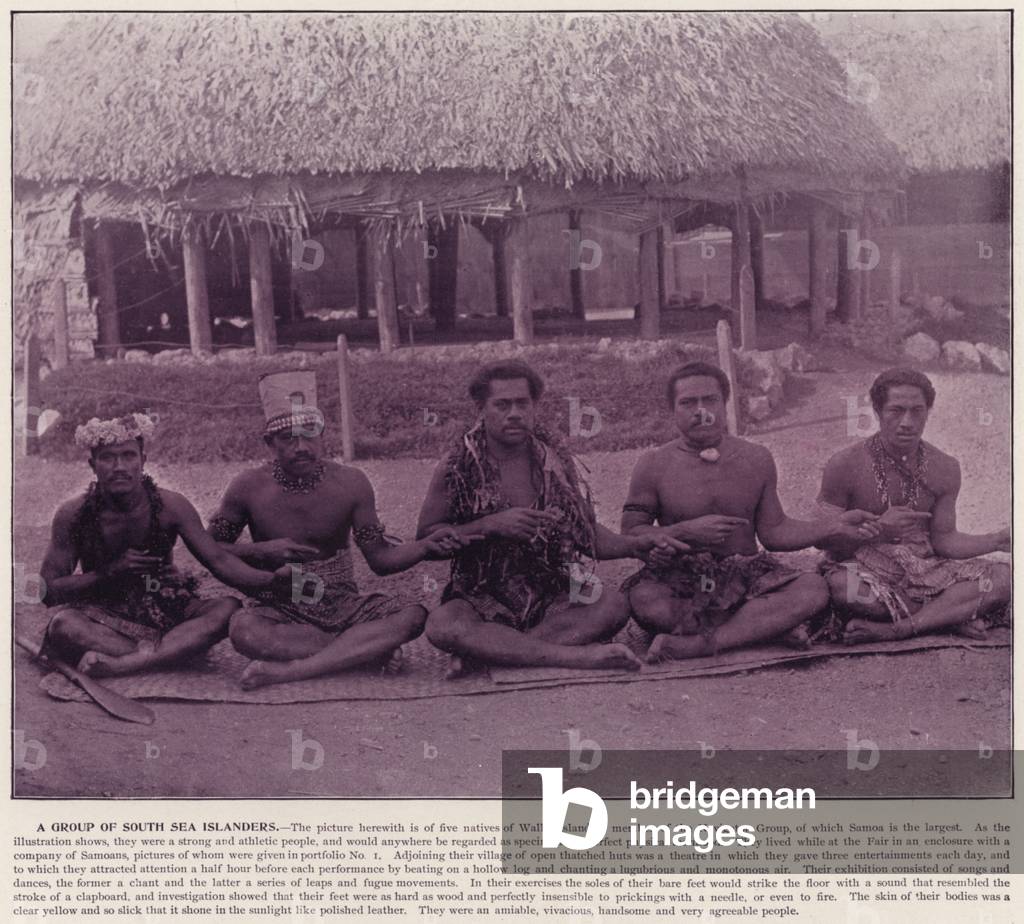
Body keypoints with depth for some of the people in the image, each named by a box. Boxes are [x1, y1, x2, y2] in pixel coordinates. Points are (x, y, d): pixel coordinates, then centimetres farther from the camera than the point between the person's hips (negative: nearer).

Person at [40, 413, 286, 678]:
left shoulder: (169, 506, -6)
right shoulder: (73, 514, -7)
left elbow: (219, 561, -8)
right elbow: (48, 591, -5)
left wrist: (272, 578, -25)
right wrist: (112, 570, -18)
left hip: (164, 613, 2)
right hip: (104, 620, -1)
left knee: (227, 608, -26)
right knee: (61, 624, -33)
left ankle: (120, 664, -40)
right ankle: (168, 654, -34)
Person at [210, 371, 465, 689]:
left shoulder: (350, 483, -3)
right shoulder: (249, 488, -7)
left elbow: (380, 558, -1)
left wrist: (426, 546, -20)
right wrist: (261, 550, -15)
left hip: (343, 606, 2)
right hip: (280, 611, -2)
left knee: (412, 616, -25)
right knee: (243, 629, -36)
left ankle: (288, 670, -31)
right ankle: (365, 648, -24)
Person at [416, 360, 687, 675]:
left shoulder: (555, 461, 7)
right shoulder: (456, 468, -1)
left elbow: (588, 533, 12)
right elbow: (425, 539, -4)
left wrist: (635, 544, -7)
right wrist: (490, 526, -16)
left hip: (551, 598, 3)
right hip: (482, 598, -2)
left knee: (612, 605, -26)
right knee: (442, 625, -34)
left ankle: (480, 653, -27)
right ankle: (575, 655, -36)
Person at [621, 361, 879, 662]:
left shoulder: (756, 459, 8)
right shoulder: (654, 465, 0)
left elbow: (772, 532, 11)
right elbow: (629, 535, -4)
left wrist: (835, 526, 0)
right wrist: (687, 531, -17)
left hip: (744, 577, 2)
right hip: (679, 580, -2)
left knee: (813, 589, -26)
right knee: (644, 600, -37)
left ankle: (697, 643, -30)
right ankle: (765, 625, -23)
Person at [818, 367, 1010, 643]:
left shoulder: (944, 468, 3)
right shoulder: (845, 465, -9)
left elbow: (943, 539, 7)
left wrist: (997, 540, -11)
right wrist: (878, 529, -22)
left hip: (924, 573, 3)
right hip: (865, 571, -3)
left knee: (1003, 578, -18)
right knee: (841, 586, -39)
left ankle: (895, 629, -26)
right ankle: (950, 616, -17)